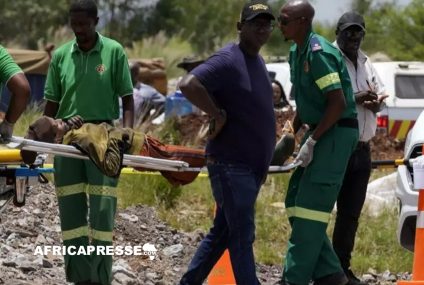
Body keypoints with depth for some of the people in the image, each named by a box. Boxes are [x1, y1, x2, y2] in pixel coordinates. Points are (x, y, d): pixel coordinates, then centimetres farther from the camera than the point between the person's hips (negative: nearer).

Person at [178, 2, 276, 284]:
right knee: (242, 236, -8)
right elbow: (189, 84, -31)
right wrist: (217, 115, -22)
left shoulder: (258, 61, 14)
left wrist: (263, 161, 21)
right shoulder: (228, 60, -15)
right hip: (230, 165, -9)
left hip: (252, 166, 9)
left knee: (222, 232, 14)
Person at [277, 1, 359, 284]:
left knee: (310, 207, -10)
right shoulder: (297, 53, 11)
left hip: (337, 132, -10)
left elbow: (338, 103, -24)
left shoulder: (319, 53, -19)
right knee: (295, 201, 9)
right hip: (322, 132, 10)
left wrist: (311, 141, -20)